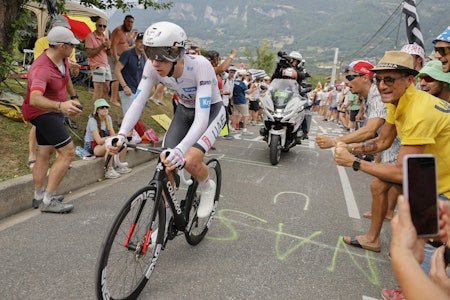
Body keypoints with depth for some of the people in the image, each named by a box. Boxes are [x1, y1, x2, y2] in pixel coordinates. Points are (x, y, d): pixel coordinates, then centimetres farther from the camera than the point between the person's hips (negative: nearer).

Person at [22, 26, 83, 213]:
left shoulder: (63, 60, -4)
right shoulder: (42, 69, -32)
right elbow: (34, 99, -48)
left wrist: (73, 97, 27)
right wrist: (60, 106, -64)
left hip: (54, 111, 9)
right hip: (42, 112, -9)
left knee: (45, 153, 13)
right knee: (68, 151, -16)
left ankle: (39, 196, 25)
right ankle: (48, 201, -10)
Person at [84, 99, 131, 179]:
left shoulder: (108, 118, 1)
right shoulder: (92, 120, -20)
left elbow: (113, 134, -5)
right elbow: (99, 141, -28)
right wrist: (112, 137, -35)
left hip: (104, 143, 7)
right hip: (91, 147, -7)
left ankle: (120, 166, -2)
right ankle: (109, 171, -27)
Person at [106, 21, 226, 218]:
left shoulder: (200, 66, -35)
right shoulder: (153, 66, -22)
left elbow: (202, 118, -43)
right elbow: (137, 103, -23)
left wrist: (180, 149, -58)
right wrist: (121, 135, -41)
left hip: (210, 111, -4)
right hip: (184, 111, 5)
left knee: (189, 161, -26)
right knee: (166, 163, -7)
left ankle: (207, 187, 9)